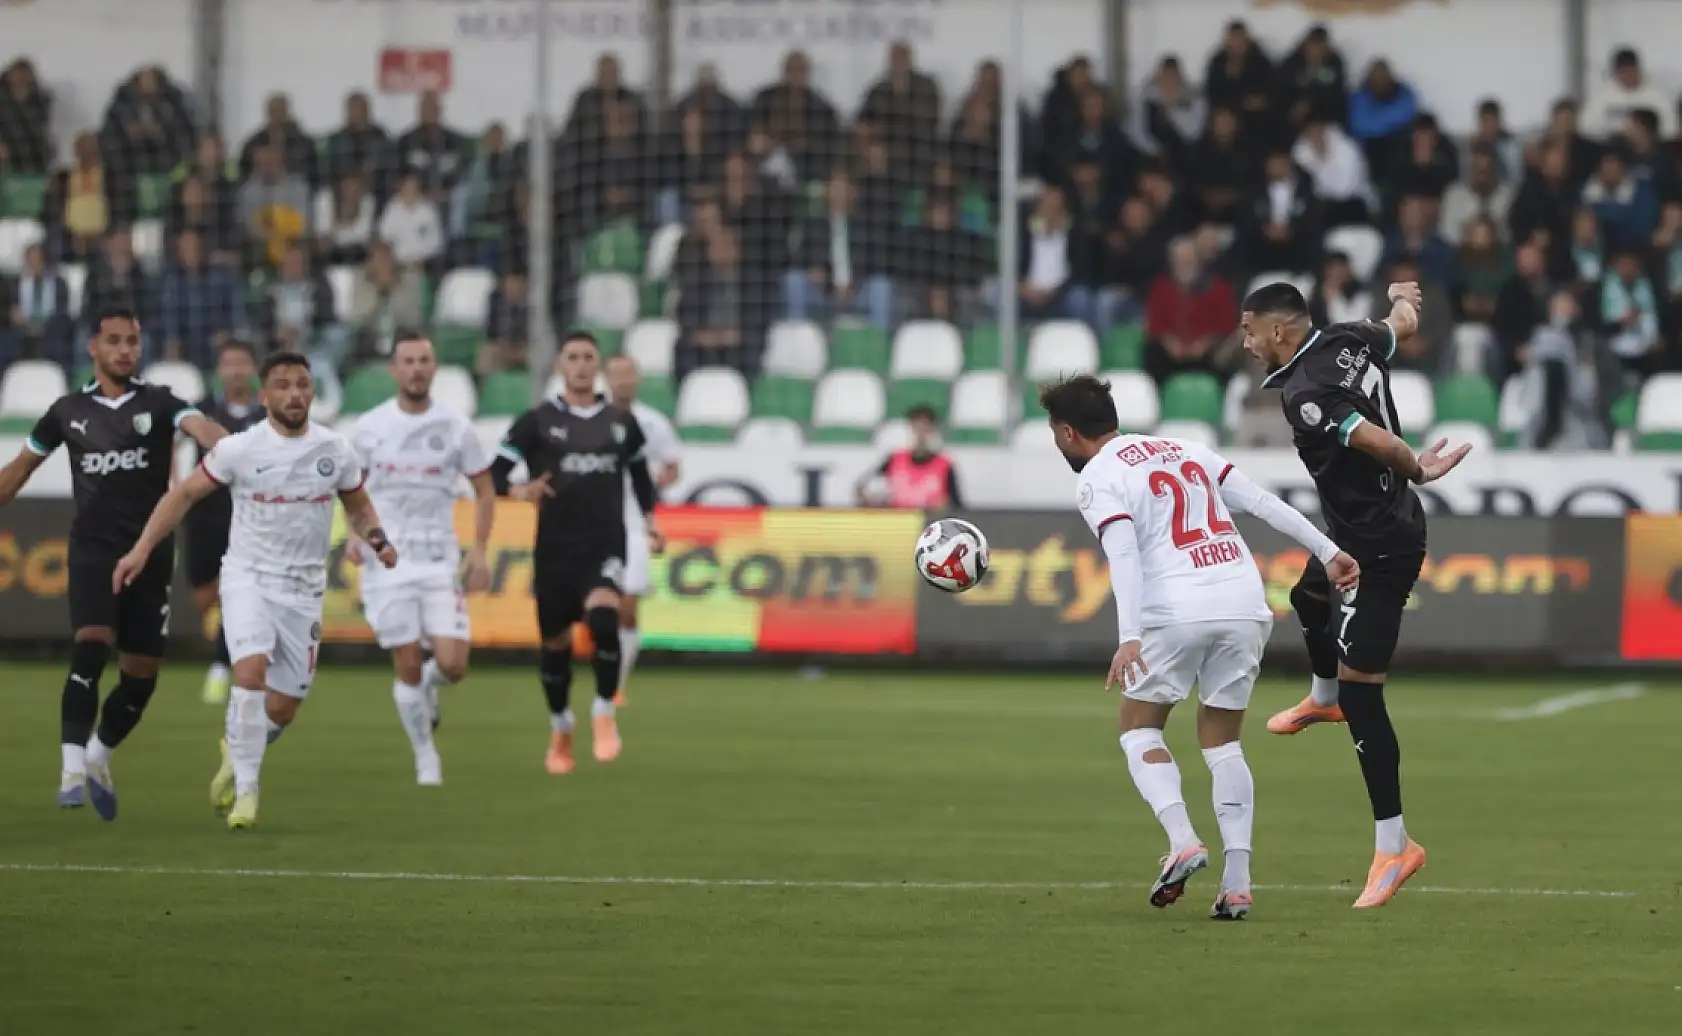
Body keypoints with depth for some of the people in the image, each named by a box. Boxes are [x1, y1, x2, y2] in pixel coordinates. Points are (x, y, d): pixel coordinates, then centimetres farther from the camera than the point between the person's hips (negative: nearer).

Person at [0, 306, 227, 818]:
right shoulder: (69, 410, 7)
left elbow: (199, 426, -19)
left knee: (142, 673, 6)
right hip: (93, 548, -1)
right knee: (91, 645, -23)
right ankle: (73, 767, -26)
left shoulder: (158, 403, 2)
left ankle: (99, 756, 30)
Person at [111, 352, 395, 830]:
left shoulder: (336, 451, -1)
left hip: (304, 588, 3)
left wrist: (377, 539, -7)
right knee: (251, 670, -27)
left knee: (283, 707, 6)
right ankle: (246, 790, -19)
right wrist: (143, 548, -7)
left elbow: (358, 507, 14)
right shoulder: (240, 449, -9)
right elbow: (185, 493, 0)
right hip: (248, 577, -3)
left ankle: (237, 753, 39)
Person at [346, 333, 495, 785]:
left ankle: (429, 684, 26)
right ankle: (426, 759, 14)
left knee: (453, 665, -11)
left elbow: (484, 491, 9)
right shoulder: (370, 427, 1)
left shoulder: (455, 428, 0)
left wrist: (480, 551, -1)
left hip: (439, 560, 0)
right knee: (407, 666, -3)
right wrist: (355, 533, 1)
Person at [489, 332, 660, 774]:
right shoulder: (537, 421, 1)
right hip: (555, 548, 0)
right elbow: (495, 472, -4)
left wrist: (649, 517, 11)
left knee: (603, 617, -27)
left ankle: (604, 717, -14)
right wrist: (518, 490, -25)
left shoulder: (622, 422, 9)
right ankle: (560, 730, 32)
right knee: (556, 642, 9)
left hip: (606, 546, 0)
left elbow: (638, 471, 24)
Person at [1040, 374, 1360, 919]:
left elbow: (1123, 553, -14)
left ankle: (1182, 840, -10)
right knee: (1222, 741, 16)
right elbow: (1262, 501, 17)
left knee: (1139, 728, 14)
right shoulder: (1185, 450, 22)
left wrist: (1129, 638, -23)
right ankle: (1237, 883, 2)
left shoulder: (1096, 480, 2)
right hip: (1247, 605, 5)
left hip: (1178, 611, -5)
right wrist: (1327, 551, 17)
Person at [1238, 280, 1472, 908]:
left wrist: (1417, 471, -17)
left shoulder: (1304, 397, -29)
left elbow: (1378, 441, -38)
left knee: (1359, 691, -9)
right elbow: (1404, 325, 18)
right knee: (1309, 595, 37)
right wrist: (1404, 299, 41)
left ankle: (1394, 846, -7)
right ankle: (1322, 700, 68)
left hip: (1381, 552, -10)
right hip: (1357, 532, 10)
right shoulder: (1353, 342, -4)